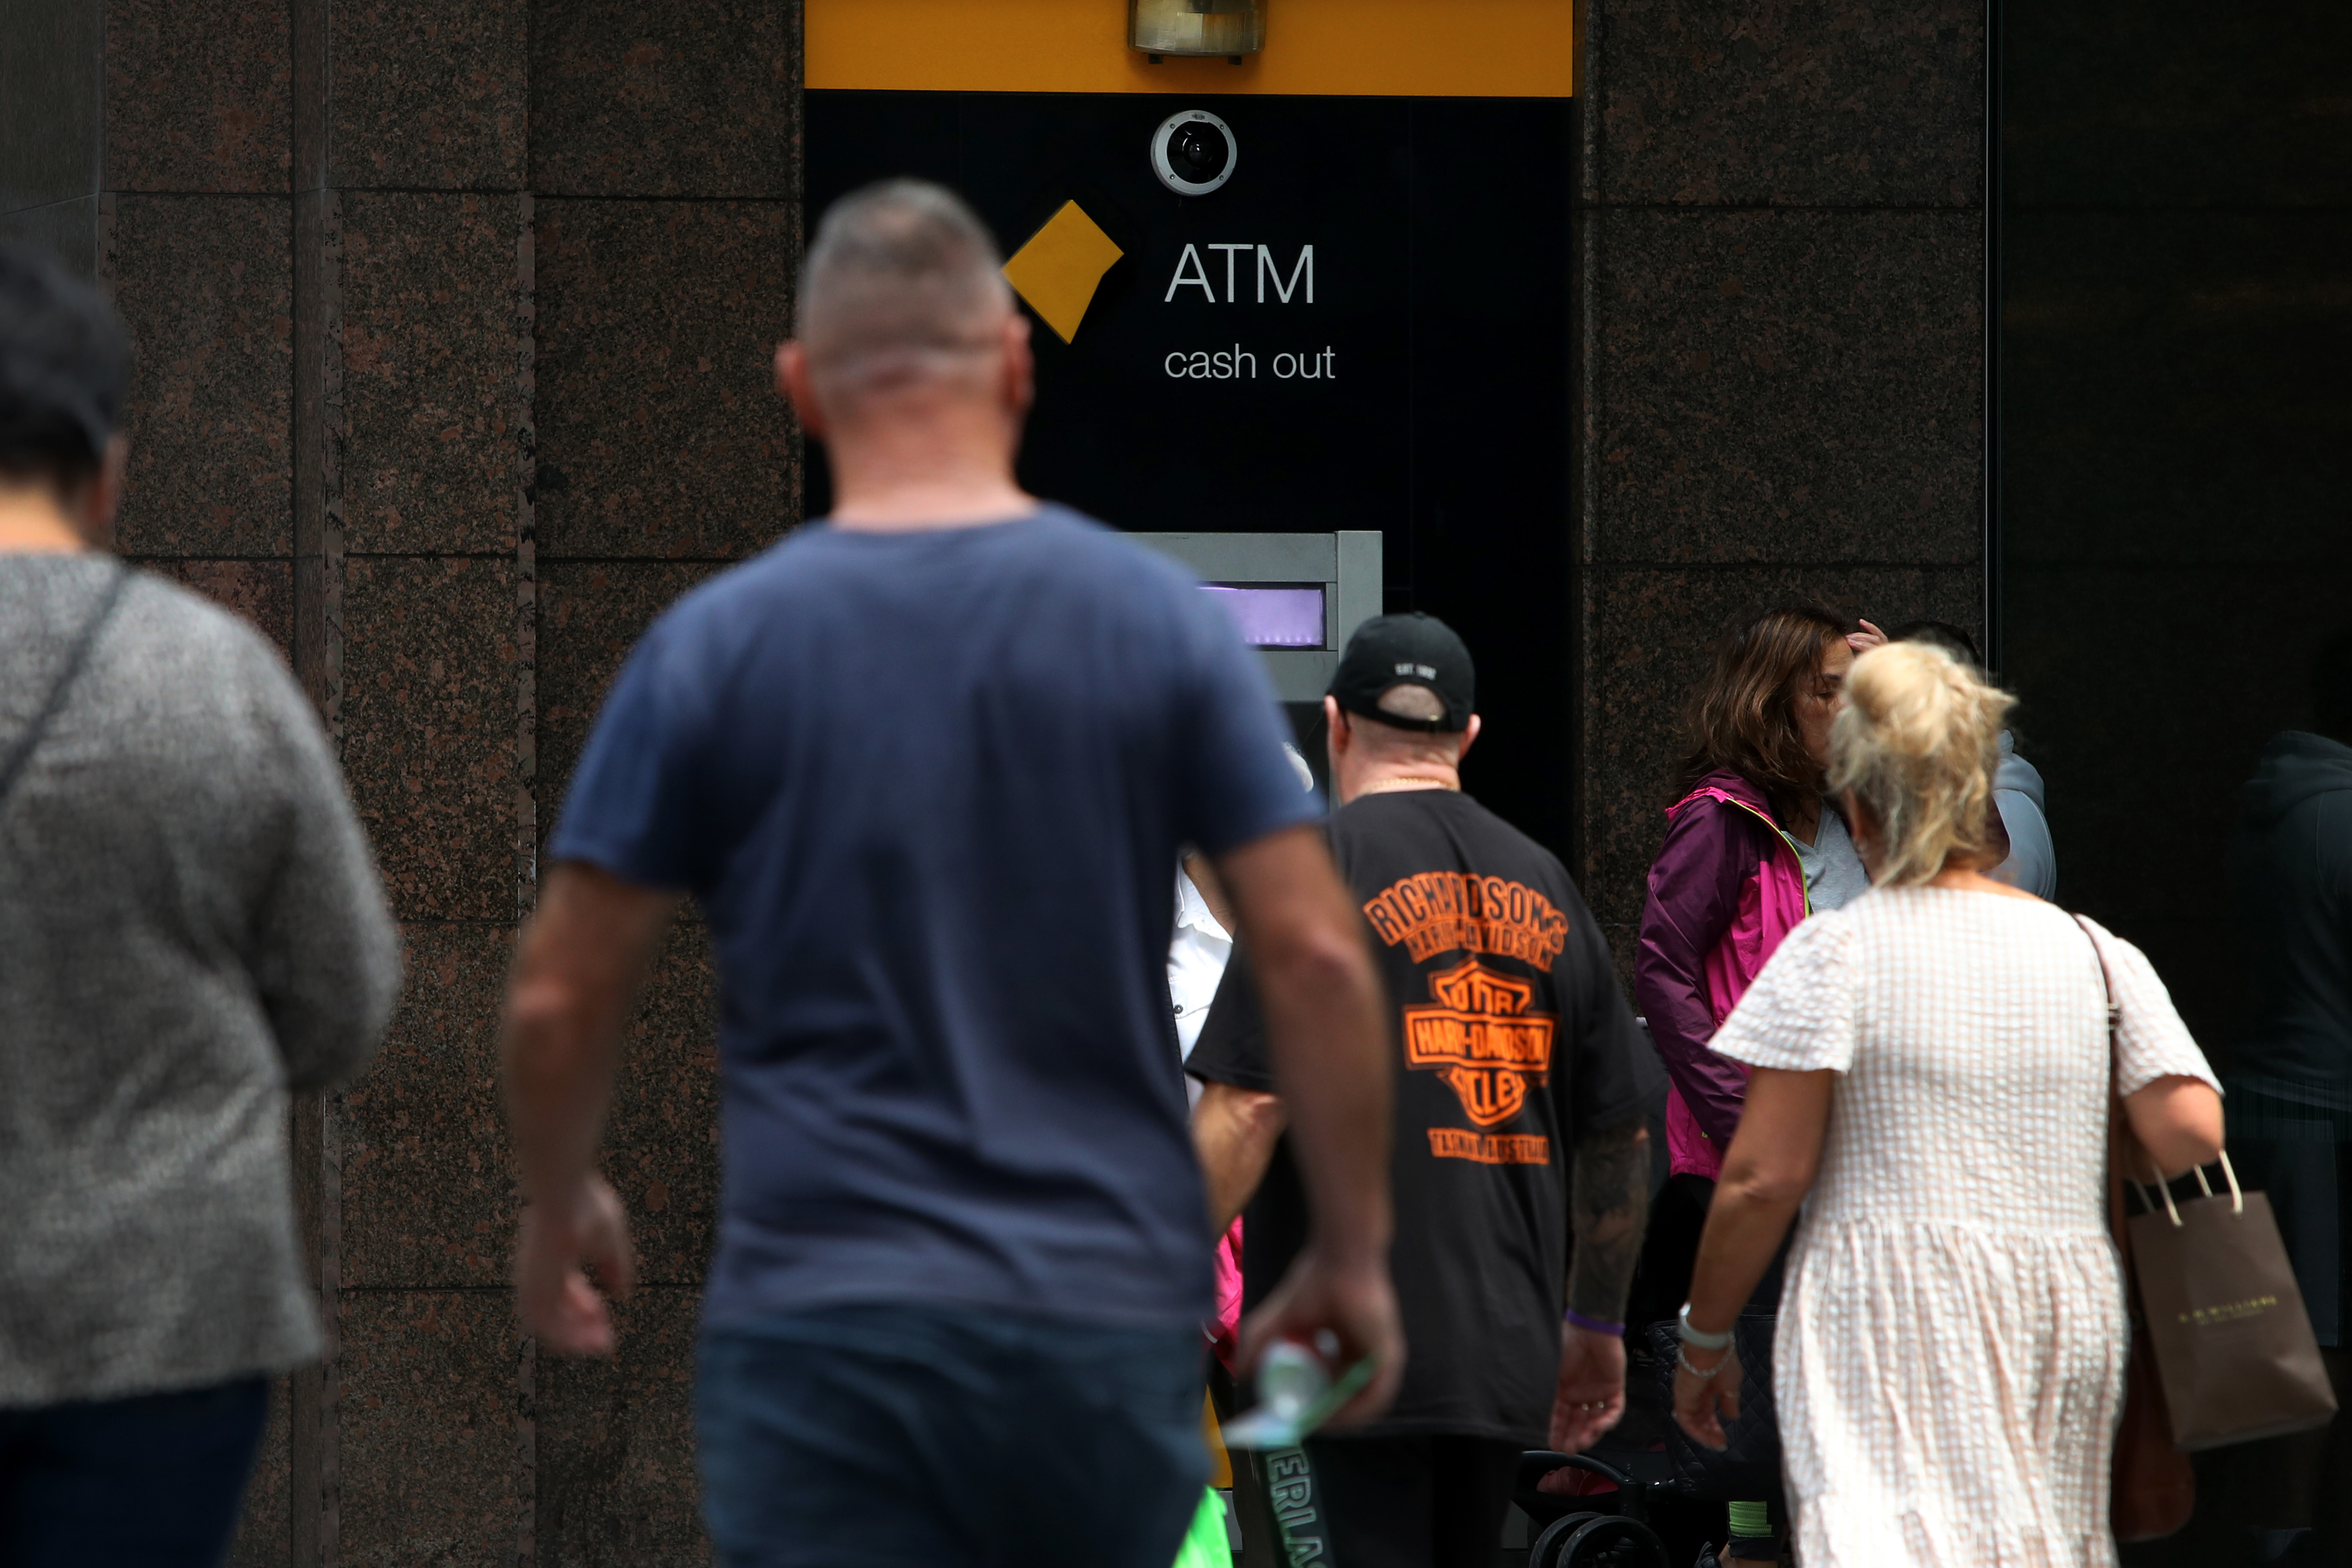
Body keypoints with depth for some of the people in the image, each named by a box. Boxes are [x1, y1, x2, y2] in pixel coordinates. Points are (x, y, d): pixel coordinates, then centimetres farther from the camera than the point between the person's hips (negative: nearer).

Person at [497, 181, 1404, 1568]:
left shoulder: (714, 648, -2)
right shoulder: (1164, 623, 0)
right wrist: (1356, 1254, 6)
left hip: (821, 1316, -2)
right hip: (1108, 1315, 2)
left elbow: (560, 999, 1)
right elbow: (1316, 958, -4)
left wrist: (560, 1210, 19)